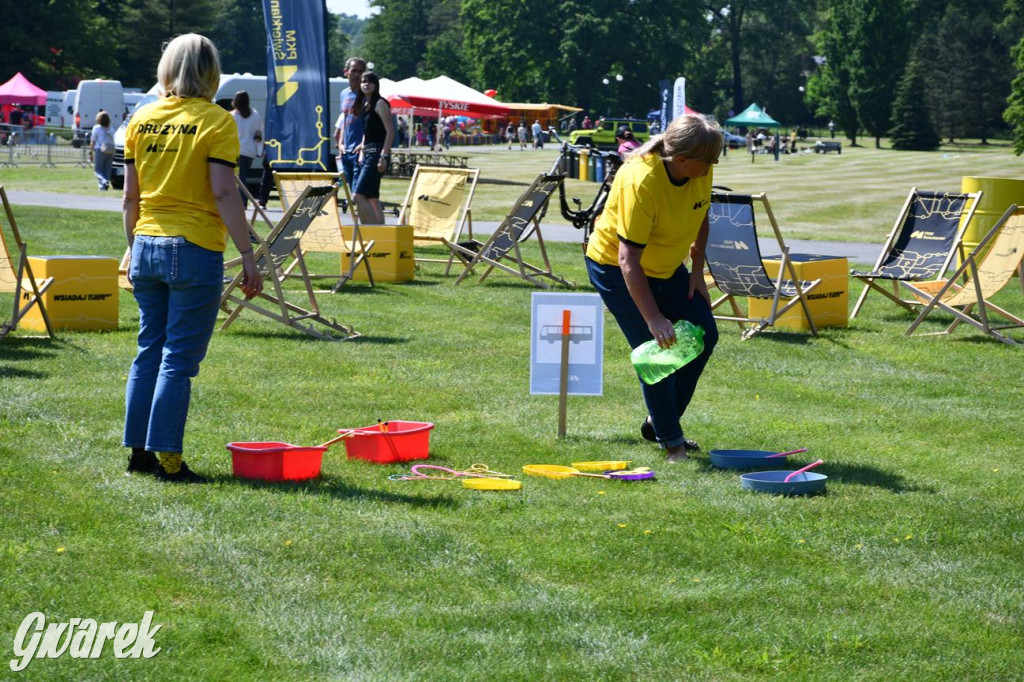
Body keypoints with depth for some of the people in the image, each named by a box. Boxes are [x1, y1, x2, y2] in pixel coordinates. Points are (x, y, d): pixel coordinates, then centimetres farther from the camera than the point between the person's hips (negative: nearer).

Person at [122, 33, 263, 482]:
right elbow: (224, 193, -14)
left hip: (147, 246, 5)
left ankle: (139, 451, 16)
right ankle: (167, 460, -2)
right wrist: (247, 256, -11)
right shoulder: (215, 121, -7)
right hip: (194, 249, -5)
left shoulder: (142, 119, 8)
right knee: (178, 359, -2)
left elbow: (131, 196, 10)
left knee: (149, 352, 13)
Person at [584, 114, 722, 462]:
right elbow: (628, 259, -35)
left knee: (705, 334, 2)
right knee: (655, 351, -13)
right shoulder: (641, 182, -35)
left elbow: (700, 219, 8)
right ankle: (670, 440, 4)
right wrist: (654, 319, -37)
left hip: (667, 267, 8)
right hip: (615, 266, -7)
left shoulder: (701, 173, -14)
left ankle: (658, 421, 17)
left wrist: (697, 272, 3)